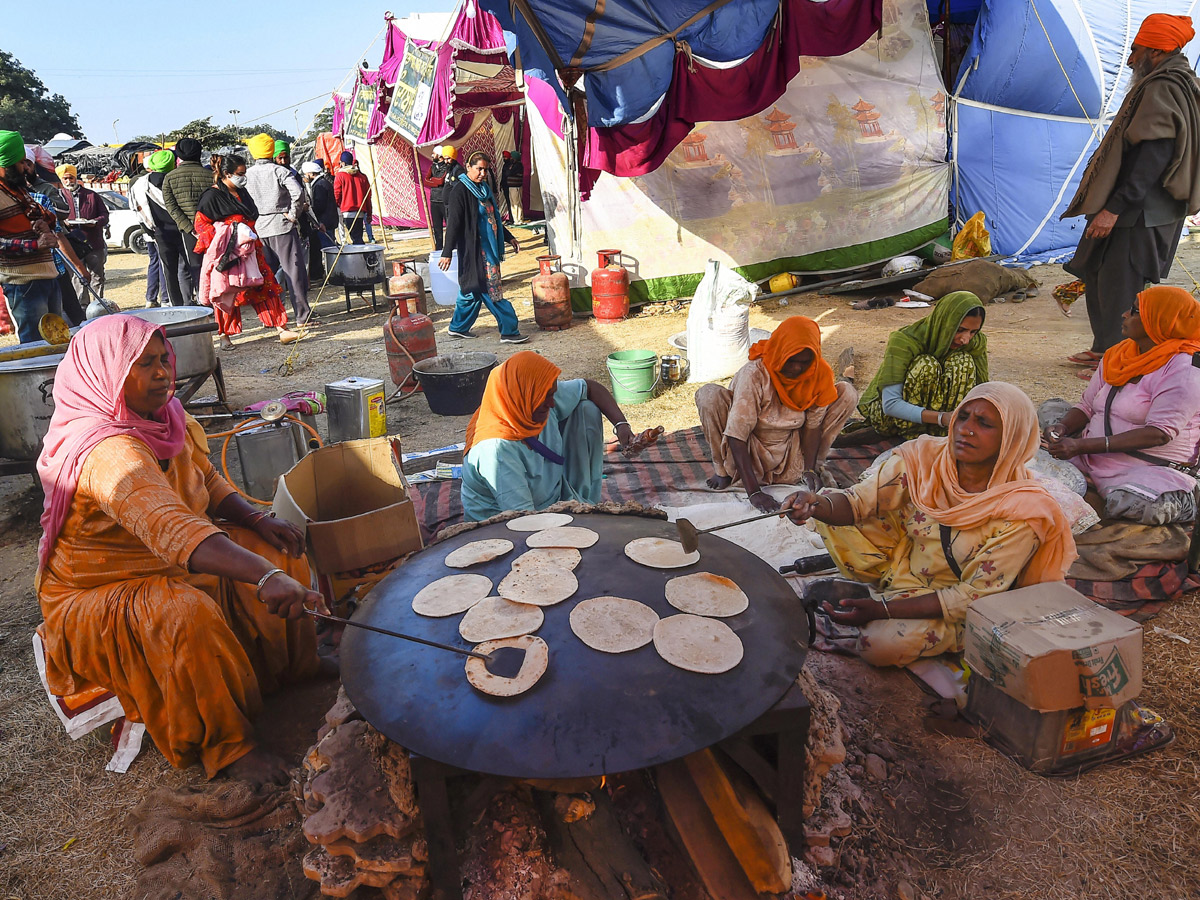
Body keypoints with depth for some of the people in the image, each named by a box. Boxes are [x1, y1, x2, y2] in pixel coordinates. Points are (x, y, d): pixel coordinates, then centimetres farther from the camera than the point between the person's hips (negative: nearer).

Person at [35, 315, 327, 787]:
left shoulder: (165, 420, -2)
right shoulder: (107, 452, -32)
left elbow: (210, 486, 11)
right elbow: (170, 529, -49)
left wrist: (259, 520, -9)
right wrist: (264, 576, -61)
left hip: (169, 568, 9)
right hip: (92, 599, -9)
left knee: (281, 552, -1)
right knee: (185, 614, -37)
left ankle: (297, 668, 15)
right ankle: (225, 746, -19)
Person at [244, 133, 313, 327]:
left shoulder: (247, 174, 7)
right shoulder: (279, 170, -5)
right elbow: (297, 192, -20)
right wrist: (293, 214, -9)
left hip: (258, 229, 4)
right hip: (281, 226, -4)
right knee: (294, 271, -2)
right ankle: (302, 316, -4)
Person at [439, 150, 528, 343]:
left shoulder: (483, 188, 13)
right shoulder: (459, 191, -13)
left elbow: (493, 218, 25)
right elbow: (453, 223, -18)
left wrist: (509, 237, 27)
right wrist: (447, 252, -22)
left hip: (488, 248, 9)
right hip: (473, 249, -9)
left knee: (473, 289, 15)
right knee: (492, 290, -6)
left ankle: (458, 327, 26)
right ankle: (509, 331, -1)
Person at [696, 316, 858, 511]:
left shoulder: (819, 374, -14)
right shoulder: (754, 374, -28)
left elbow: (813, 423, -4)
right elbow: (736, 435, -31)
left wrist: (809, 469, -16)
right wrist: (754, 492, -37)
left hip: (791, 450, 4)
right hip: (750, 453, -3)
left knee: (847, 393, -9)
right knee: (709, 395, -31)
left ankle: (816, 464, 4)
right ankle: (724, 469, -7)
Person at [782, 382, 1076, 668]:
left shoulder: (1022, 511, -24)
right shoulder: (925, 455, -16)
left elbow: (973, 596, -22)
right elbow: (858, 500, -18)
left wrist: (882, 610, -28)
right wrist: (818, 505, -43)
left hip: (953, 611, -4)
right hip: (903, 557, 4)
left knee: (884, 643, -31)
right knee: (829, 510, -14)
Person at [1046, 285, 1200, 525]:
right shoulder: (1118, 355, 11)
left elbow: (1159, 433, -22)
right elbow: (1087, 406, 14)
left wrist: (1083, 445, -28)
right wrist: (1063, 427, -11)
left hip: (1153, 468, -6)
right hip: (1093, 457, 6)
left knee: (1131, 504, -37)